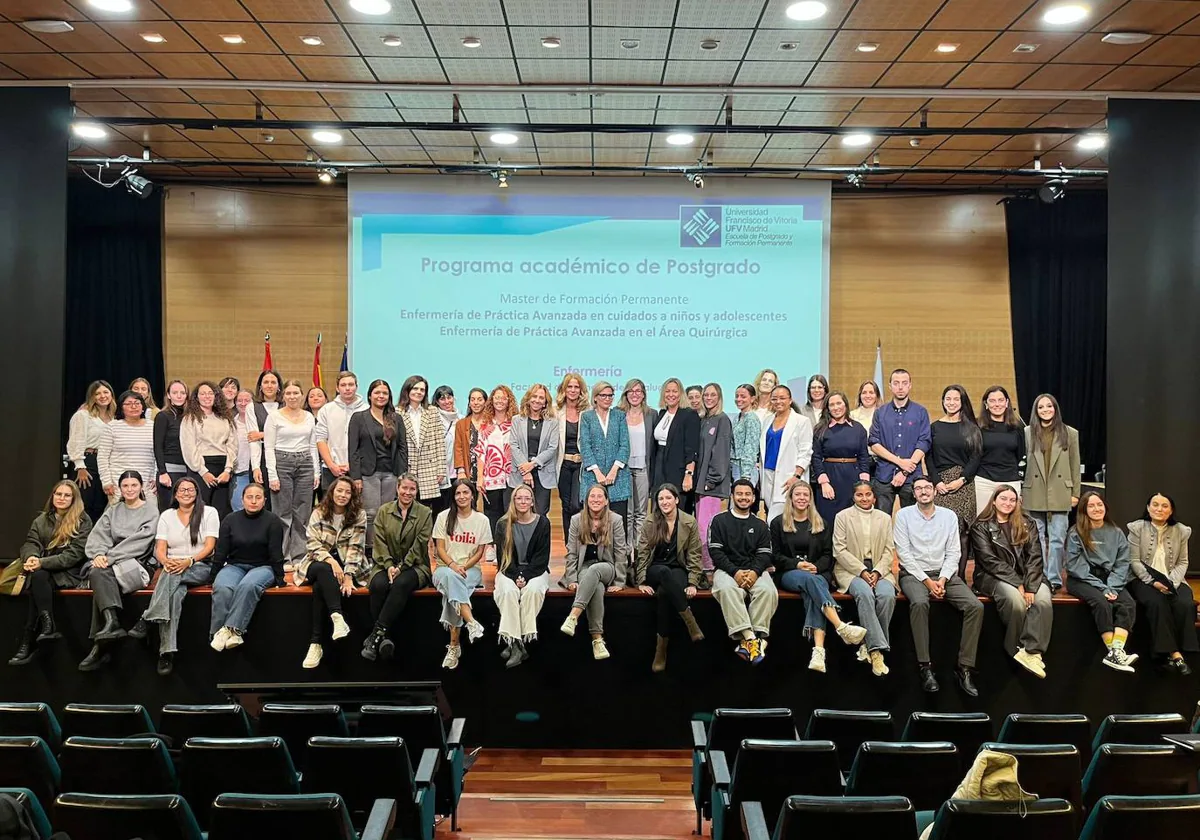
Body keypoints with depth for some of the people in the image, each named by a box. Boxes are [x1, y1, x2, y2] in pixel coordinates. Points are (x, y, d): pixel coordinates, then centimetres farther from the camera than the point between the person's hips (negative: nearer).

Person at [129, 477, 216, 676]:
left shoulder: (209, 512, 5)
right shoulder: (166, 515, 13)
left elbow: (209, 546, -4)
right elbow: (160, 549, 5)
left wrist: (188, 561, -21)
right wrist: (167, 562, -19)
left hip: (201, 567, -2)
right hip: (173, 567, 2)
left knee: (171, 577, -37)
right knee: (175, 594, -33)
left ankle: (147, 620, -36)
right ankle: (167, 652, -41)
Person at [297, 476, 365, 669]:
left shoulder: (359, 515, -1)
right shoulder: (318, 513, 2)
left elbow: (355, 548, -8)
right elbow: (312, 544, -6)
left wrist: (348, 576, -20)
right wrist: (331, 561, -24)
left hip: (346, 565, -1)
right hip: (320, 562, 1)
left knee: (320, 586, -32)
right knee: (323, 571, -37)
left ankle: (316, 644, -37)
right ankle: (337, 617, -54)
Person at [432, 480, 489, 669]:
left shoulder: (482, 520, 5)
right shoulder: (444, 517, 5)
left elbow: (480, 552, 4)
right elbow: (440, 548, 1)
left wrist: (463, 567, -13)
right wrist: (452, 565, -17)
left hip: (471, 569, 0)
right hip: (445, 568, 0)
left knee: (452, 589, -33)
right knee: (450, 577, -38)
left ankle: (454, 645, -30)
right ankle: (472, 623, -48)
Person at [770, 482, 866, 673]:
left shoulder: (820, 523, 18)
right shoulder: (778, 523, 11)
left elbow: (827, 554, 11)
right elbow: (776, 555, 5)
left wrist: (816, 567, -10)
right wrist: (797, 564, -12)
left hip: (818, 573, 2)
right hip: (789, 573, -1)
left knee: (812, 593, -35)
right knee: (810, 580, -37)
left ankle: (819, 650, -53)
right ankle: (842, 628, -54)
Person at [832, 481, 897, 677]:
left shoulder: (885, 518, 15)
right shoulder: (842, 516, 6)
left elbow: (889, 550, 8)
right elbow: (840, 550, -2)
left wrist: (877, 571, -10)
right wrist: (862, 571, -13)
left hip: (879, 570, 3)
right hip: (851, 571, -2)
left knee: (887, 595, -30)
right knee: (865, 594, -34)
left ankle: (870, 645, -17)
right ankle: (877, 649, -34)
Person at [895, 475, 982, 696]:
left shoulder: (949, 516, 9)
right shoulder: (904, 515, 1)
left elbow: (953, 553, 5)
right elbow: (904, 553, -5)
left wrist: (942, 580, -10)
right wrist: (927, 581, -13)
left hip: (944, 573, 3)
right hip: (914, 573, -3)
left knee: (976, 606, -20)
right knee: (919, 603, -35)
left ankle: (964, 667, -17)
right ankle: (925, 667, -29)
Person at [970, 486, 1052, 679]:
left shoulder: (1027, 525, 12)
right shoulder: (981, 527, 2)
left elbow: (1034, 557, 0)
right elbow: (990, 560, -9)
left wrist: (1030, 586, -16)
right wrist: (1018, 584, -18)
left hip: (1027, 576, 3)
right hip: (993, 576, -3)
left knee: (1044, 601, -30)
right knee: (1015, 600, -34)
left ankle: (1032, 651, -28)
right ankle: (1016, 648, -14)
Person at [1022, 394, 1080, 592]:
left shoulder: (1070, 434, 5)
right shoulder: (1027, 433, 3)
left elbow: (1075, 465, 7)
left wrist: (1075, 492, 4)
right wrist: (1018, 491, 1)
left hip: (1059, 493, 0)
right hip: (1034, 493, 0)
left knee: (1057, 539, 1)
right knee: (1037, 539, 7)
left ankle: (1054, 579, 10)